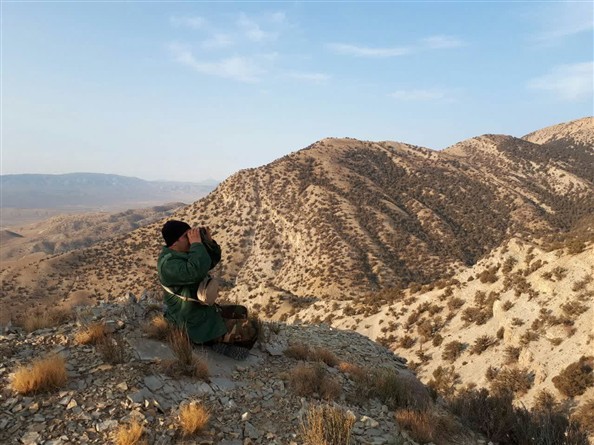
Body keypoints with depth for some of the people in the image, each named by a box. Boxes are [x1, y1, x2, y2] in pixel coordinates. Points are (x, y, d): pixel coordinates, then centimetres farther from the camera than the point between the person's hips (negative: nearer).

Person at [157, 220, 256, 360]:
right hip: (196, 325, -10)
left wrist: (209, 241, -6)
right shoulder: (168, 264, -26)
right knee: (249, 330, -13)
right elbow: (196, 271, -44)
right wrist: (196, 243, -32)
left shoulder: (185, 253, 5)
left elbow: (212, 261, 13)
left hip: (204, 311, 10)